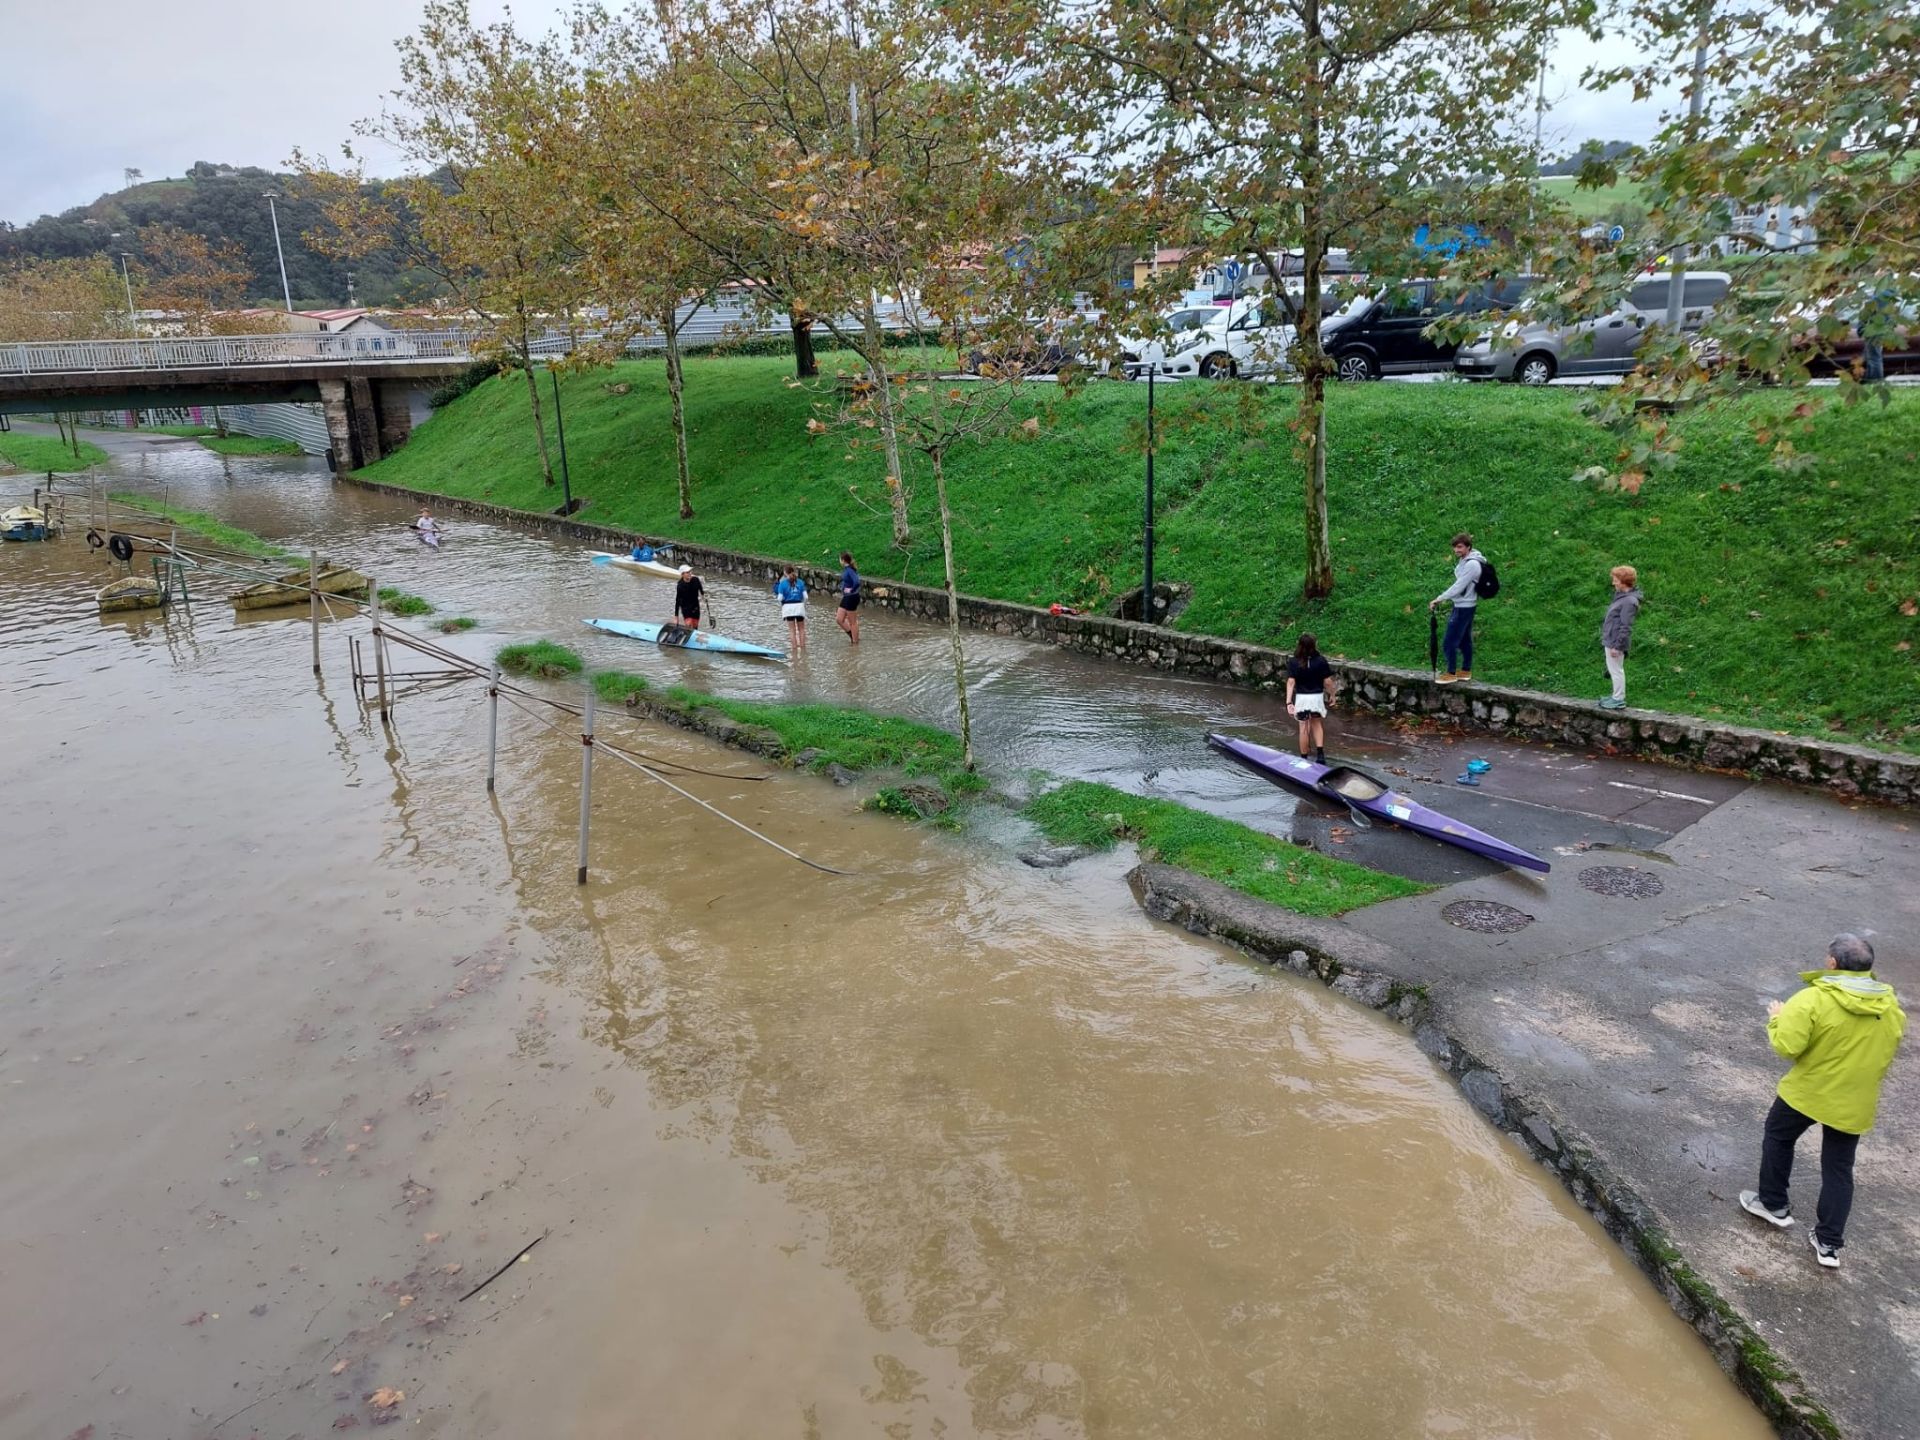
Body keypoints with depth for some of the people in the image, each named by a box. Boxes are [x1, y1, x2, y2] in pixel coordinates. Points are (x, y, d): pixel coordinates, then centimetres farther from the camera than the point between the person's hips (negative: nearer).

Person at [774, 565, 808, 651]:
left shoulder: (782, 583, -4)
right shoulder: (800, 582, 2)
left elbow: (780, 598, -7)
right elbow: (805, 596, -1)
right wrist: (804, 605, 15)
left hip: (788, 606, -1)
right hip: (799, 605, 1)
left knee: (792, 630, 4)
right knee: (801, 629, 12)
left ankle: (794, 648, 3)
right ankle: (803, 647, 11)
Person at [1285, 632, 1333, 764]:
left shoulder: (1293, 663, -10)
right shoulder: (1321, 661, -10)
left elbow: (1291, 682, -15)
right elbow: (1327, 681, -7)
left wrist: (1289, 702, -16)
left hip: (1301, 698, -1)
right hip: (1317, 697, 1)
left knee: (1304, 728, 11)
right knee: (1317, 724, 21)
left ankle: (1303, 758, 18)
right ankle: (1320, 753, 7)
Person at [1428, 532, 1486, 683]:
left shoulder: (1472, 564, -21)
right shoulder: (1464, 560, 8)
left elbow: (1459, 586, -23)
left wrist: (1439, 599, -19)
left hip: (1464, 607, -10)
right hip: (1461, 605, 10)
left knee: (1449, 642, -5)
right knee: (1464, 640, 17)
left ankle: (1451, 673, 4)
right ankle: (1466, 671, 26)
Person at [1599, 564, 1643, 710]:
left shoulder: (1629, 601, -21)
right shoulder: (1621, 595, 9)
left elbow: (1625, 627, -22)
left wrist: (1617, 646, -20)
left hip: (1615, 642, -10)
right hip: (1610, 639, 10)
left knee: (1616, 670, 0)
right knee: (1613, 669, 19)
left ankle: (1619, 700, 8)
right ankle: (1617, 696, 30)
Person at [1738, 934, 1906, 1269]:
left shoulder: (1814, 999, -22)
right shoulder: (1891, 1006, -4)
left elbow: (1787, 1047, -23)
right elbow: (1886, 1053, 9)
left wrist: (1777, 1020, -5)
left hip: (1807, 1092, -4)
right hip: (1854, 1103, 4)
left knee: (1778, 1138, 22)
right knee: (1839, 1170, 14)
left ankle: (1774, 1205, 32)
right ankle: (1829, 1244, 18)